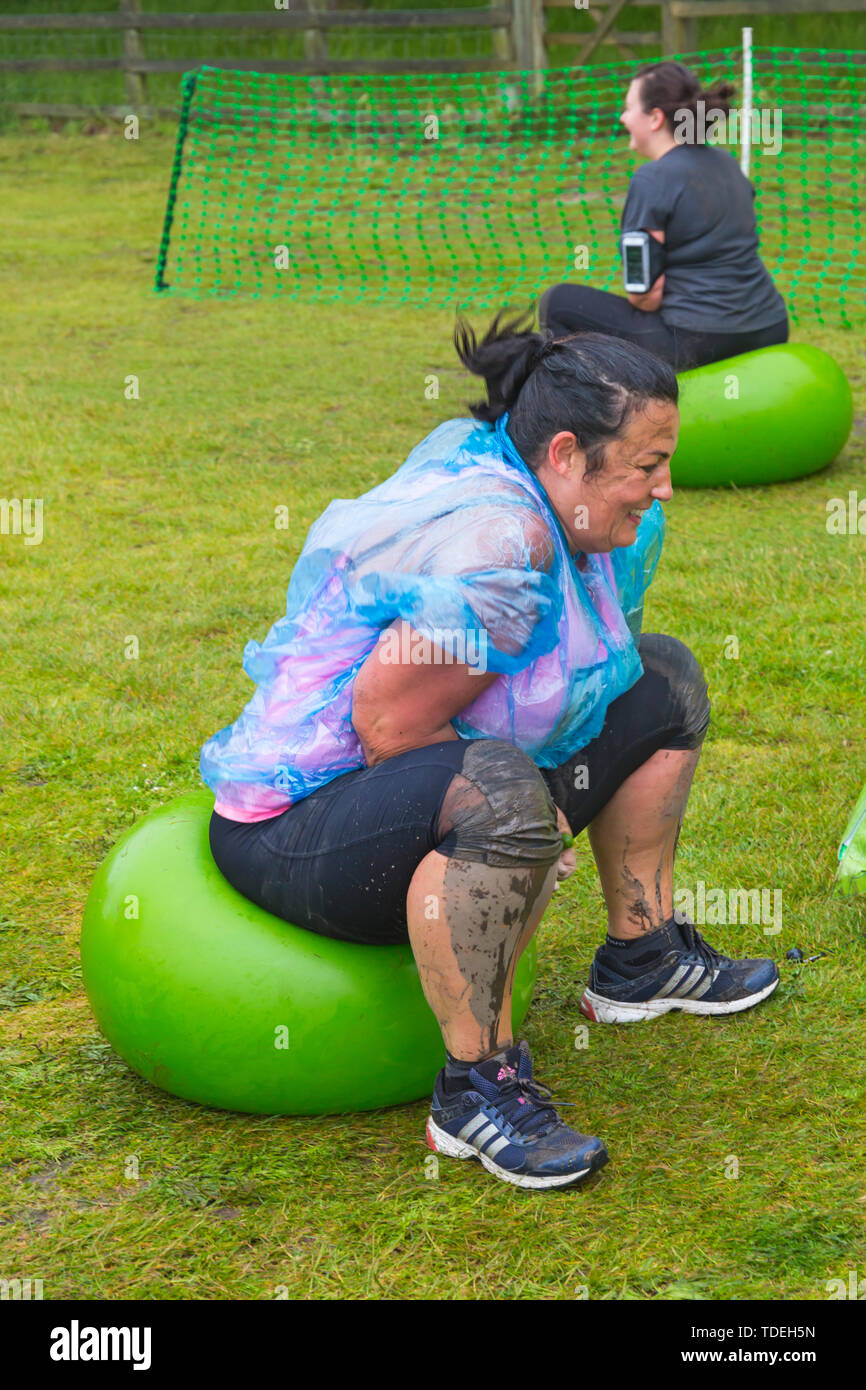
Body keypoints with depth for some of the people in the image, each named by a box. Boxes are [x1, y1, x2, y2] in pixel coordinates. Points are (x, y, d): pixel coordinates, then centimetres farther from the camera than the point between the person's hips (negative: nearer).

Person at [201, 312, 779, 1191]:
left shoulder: (537, 499, 2)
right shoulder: (496, 541, -28)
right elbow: (387, 725, -30)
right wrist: (541, 818, -18)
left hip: (437, 794, 10)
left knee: (660, 679, 12)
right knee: (500, 791, -42)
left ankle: (639, 960, 20)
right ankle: (475, 1085, -27)